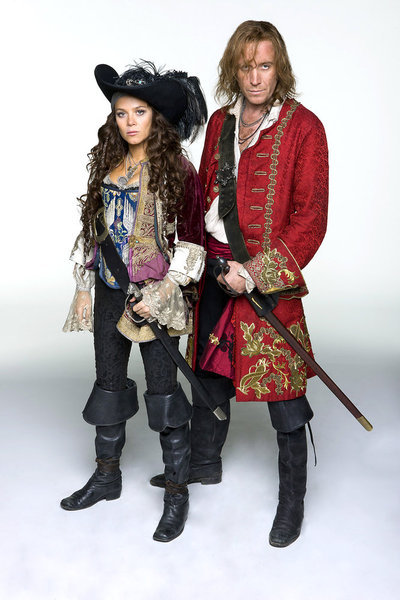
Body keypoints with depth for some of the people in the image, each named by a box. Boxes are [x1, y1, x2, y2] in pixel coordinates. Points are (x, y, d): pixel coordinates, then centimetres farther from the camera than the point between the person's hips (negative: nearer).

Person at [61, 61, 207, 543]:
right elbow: (92, 228, 13)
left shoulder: (176, 169, -8)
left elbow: (190, 240, -10)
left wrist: (160, 295, -15)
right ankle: (106, 476, 33)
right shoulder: (108, 165, 9)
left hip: (154, 295, -6)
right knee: (108, 381, 15)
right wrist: (83, 286, 10)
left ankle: (177, 491, 17)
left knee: (162, 386, 1)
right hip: (109, 291, 6)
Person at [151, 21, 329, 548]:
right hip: (216, 267, 6)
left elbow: (310, 218, -12)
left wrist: (257, 270, -20)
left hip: (270, 276, -6)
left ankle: (293, 496, 20)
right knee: (210, 366, 18)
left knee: (282, 387, 0)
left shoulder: (303, 127, -8)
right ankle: (204, 462, 41)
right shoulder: (220, 122, 10)